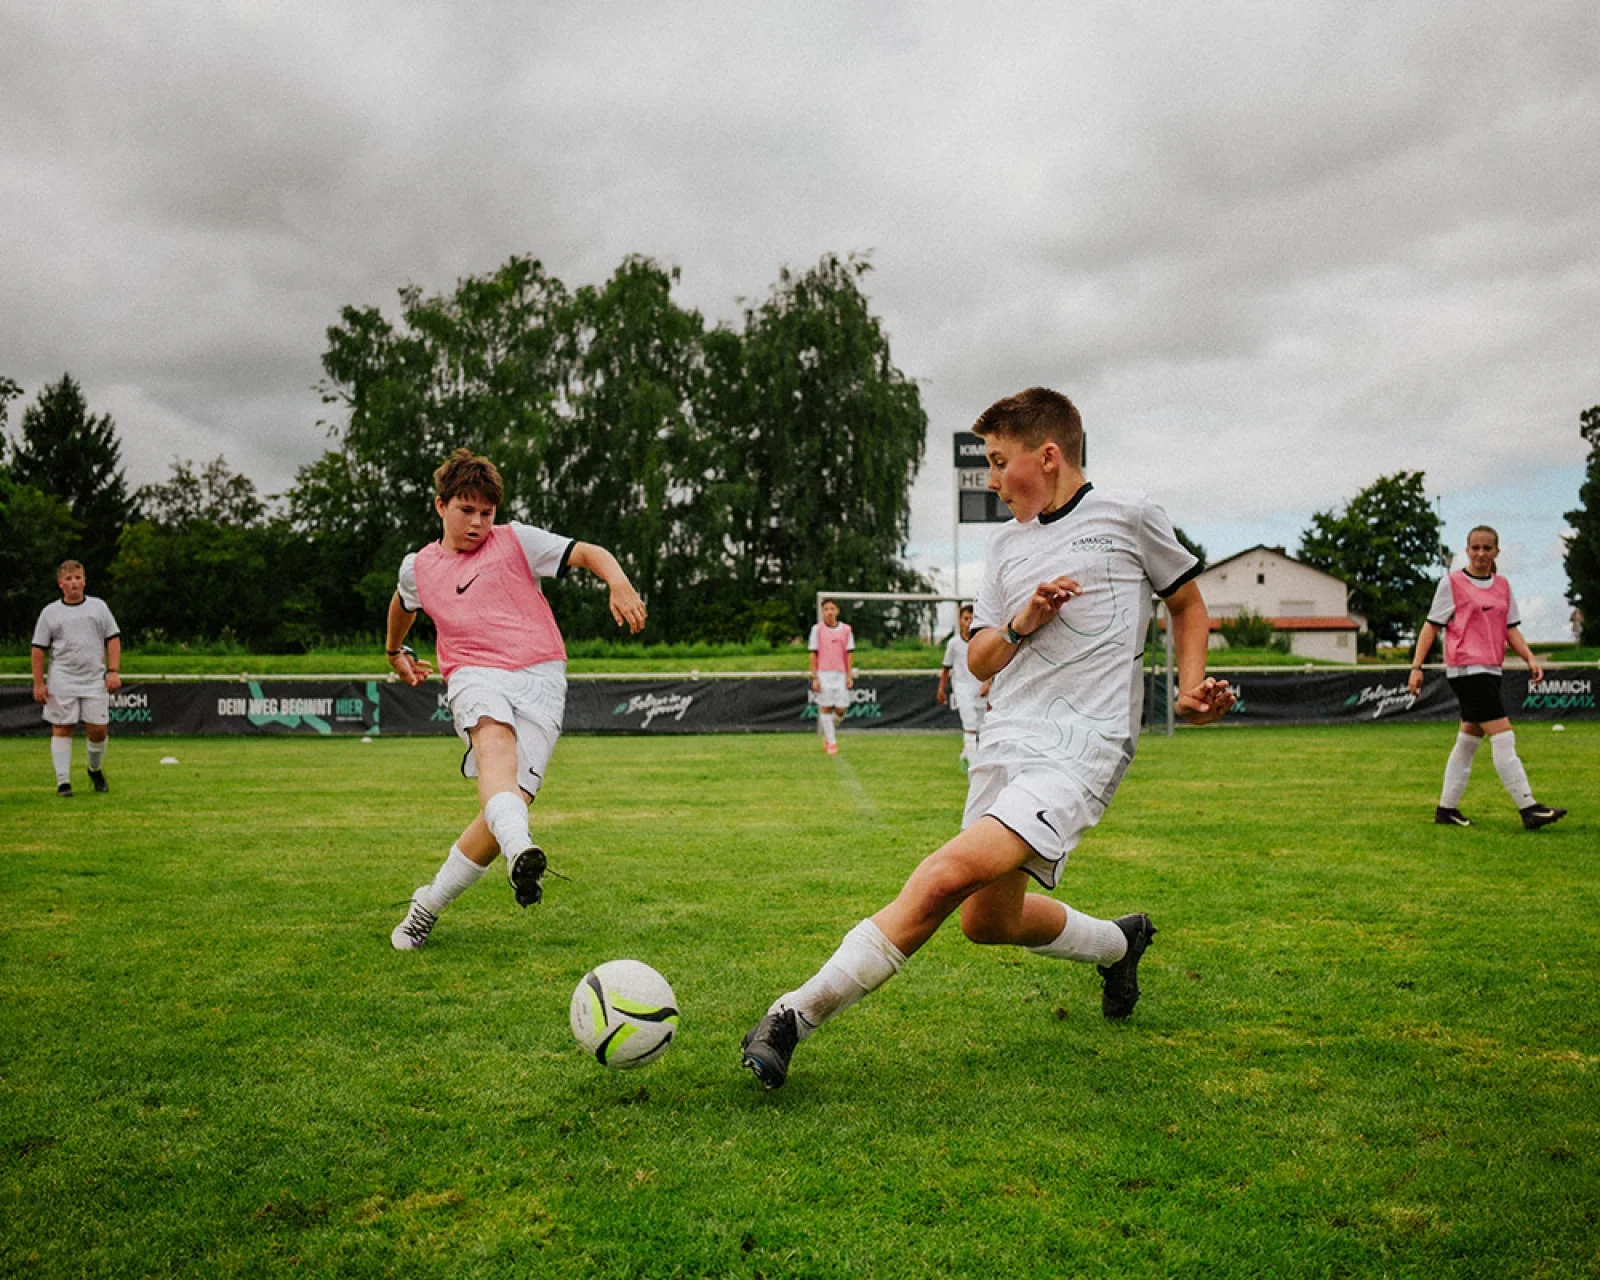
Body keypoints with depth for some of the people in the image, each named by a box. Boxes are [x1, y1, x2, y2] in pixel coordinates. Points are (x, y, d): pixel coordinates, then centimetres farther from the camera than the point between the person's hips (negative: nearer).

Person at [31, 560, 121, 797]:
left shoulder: (99, 606, 9)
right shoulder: (50, 612, 6)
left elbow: (113, 639, 8)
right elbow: (39, 649, 5)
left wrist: (113, 671, -3)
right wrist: (38, 683, -1)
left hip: (95, 680, 1)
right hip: (61, 682, 0)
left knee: (98, 730, -1)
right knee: (61, 729, -1)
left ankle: (95, 770, 25)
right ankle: (63, 781, 4)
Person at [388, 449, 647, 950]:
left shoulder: (516, 541, 12)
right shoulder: (418, 567, 21)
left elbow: (589, 553, 5)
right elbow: (403, 605, 44)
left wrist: (620, 584, -15)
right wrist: (396, 652, 57)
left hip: (540, 680, -1)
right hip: (474, 676, 1)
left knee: (515, 797, -16)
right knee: (495, 743, -36)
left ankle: (427, 906, 0)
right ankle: (521, 852, -64)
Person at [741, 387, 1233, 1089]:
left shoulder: (1129, 517, 5)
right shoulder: (1006, 545, 18)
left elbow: (1187, 601, 18)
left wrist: (1192, 686, 3)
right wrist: (1019, 624, -1)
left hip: (1077, 750, -7)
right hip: (1003, 742, 7)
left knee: (950, 874, -25)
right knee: (988, 920, 14)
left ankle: (798, 1013, -23)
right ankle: (1119, 942, 40)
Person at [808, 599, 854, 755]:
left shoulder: (846, 629, 6)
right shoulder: (817, 629, 1)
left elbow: (848, 654, 8)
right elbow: (813, 654, 1)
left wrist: (849, 676, 2)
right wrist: (814, 677, -4)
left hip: (840, 674, 2)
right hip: (823, 674, -2)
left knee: (841, 709, -2)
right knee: (825, 708, -2)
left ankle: (828, 734, 24)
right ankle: (831, 743, 5)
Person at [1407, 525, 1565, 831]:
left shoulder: (1503, 586, 15)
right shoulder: (1452, 582, -3)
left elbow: (1511, 629, 17)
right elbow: (1431, 626, -1)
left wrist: (1530, 658, 1)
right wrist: (1416, 667, -6)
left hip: (1490, 670, 7)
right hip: (1465, 669, -7)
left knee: (1468, 741, 11)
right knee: (1503, 738, -13)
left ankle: (1446, 809, 19)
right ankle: (1528, 809, -14)